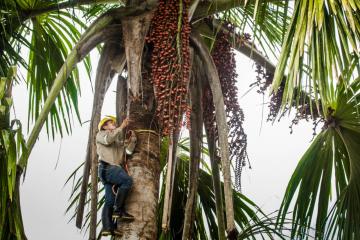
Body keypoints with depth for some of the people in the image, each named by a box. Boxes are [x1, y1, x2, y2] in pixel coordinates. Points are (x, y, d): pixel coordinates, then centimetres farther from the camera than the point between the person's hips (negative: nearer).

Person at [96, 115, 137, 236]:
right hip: (107, 167, -7)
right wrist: (121, 127, -7)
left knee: (110, 200, -2)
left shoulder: (119, 141, 31)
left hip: (116, 169, 7)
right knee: (127, 180, -28)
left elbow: (128, 150, 15)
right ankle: (119, 210, -28)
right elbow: (108, 140, -9)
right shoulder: (101, 134, 15)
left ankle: (108, 227, -8)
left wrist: (133, 139, 3)